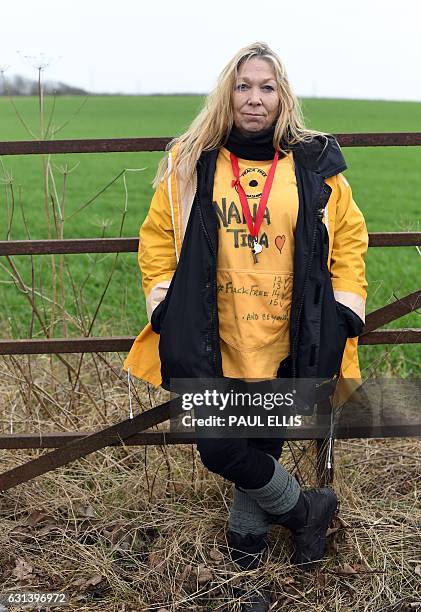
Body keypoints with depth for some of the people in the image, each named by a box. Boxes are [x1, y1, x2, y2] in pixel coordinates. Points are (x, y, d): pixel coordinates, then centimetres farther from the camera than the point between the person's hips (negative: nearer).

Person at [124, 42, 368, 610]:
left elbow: (349, 236, 10)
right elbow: (157, 235, 10)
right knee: (218, 448, -3)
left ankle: (246, 537, 35)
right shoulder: (191, 164, 3)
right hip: (210, 343, 1)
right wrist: (164, 303, 0)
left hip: (286, 344, 0)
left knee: (263, 445, 8)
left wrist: (345, 313, 2)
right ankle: (304, 507, 24)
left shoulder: (314, 165, 3)